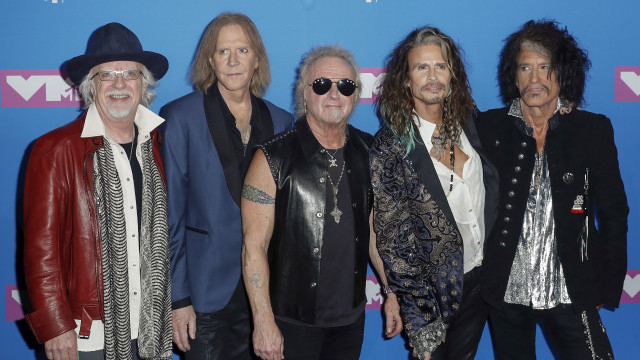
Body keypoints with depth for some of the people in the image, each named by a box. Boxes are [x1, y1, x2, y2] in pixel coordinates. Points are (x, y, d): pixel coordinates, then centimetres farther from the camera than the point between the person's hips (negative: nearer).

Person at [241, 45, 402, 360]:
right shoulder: (274, 158, -12)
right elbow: (254, 246, -13)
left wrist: (393, 292, 10)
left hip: (351, 316, 4)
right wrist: (263, 322, -15)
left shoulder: (367, 152, 2)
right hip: (291, 320, -4)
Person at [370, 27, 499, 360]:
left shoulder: (467, 124, 0)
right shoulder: (391, 146, -16)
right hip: (433, 292, -5)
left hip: (481, 280, 5)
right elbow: (394, 244, -15)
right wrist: (423, 329, -16)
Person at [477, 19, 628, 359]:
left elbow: (613, 214, 3)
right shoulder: (490, 126, 1)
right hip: (505, 291, 1)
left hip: (569, 290, -1)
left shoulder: (593, 129, 0)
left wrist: (608, 289, 0)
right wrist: (477, 277, -2)